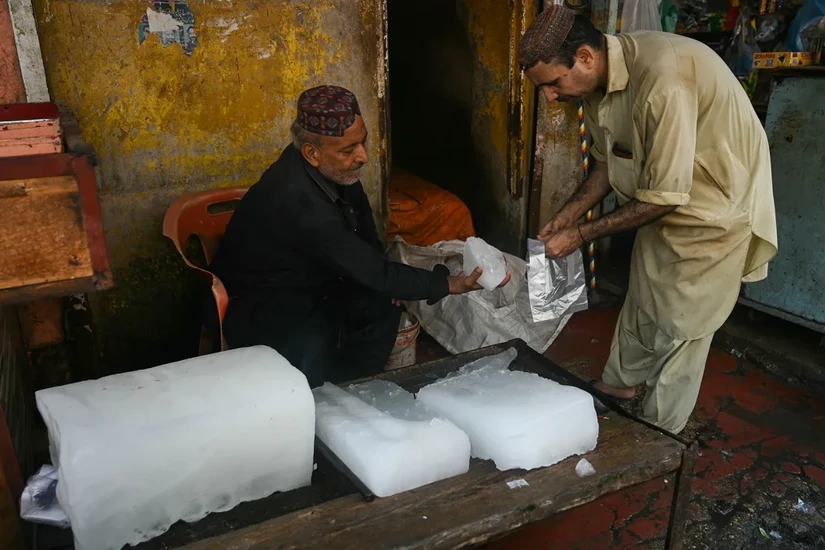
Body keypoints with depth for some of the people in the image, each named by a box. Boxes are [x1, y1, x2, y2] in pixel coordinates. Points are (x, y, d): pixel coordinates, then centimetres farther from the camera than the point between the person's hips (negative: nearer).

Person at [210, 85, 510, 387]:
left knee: (383, 306, -7)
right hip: (257, 303, -8)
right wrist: (449, 284, -27)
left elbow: (360, 215, 10)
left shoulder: (337, 167, -12)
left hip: (309, 282, 8)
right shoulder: (299, 200, -37)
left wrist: (382, 277, -1)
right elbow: (370, 272, -31)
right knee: (311, 348, -34)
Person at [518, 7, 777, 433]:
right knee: (641, 299, 21)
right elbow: (609, 163, 5)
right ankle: (620, 383, 43)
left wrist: (581, 234, -23)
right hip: (661, 201, 8)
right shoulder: (598, 82, -9)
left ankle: (657, 441, 22)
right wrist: (567, 215, -5)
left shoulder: (662, 79, -36)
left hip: (713, 207, -7)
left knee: (680, 326, 3)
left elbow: (663, 198, -30)